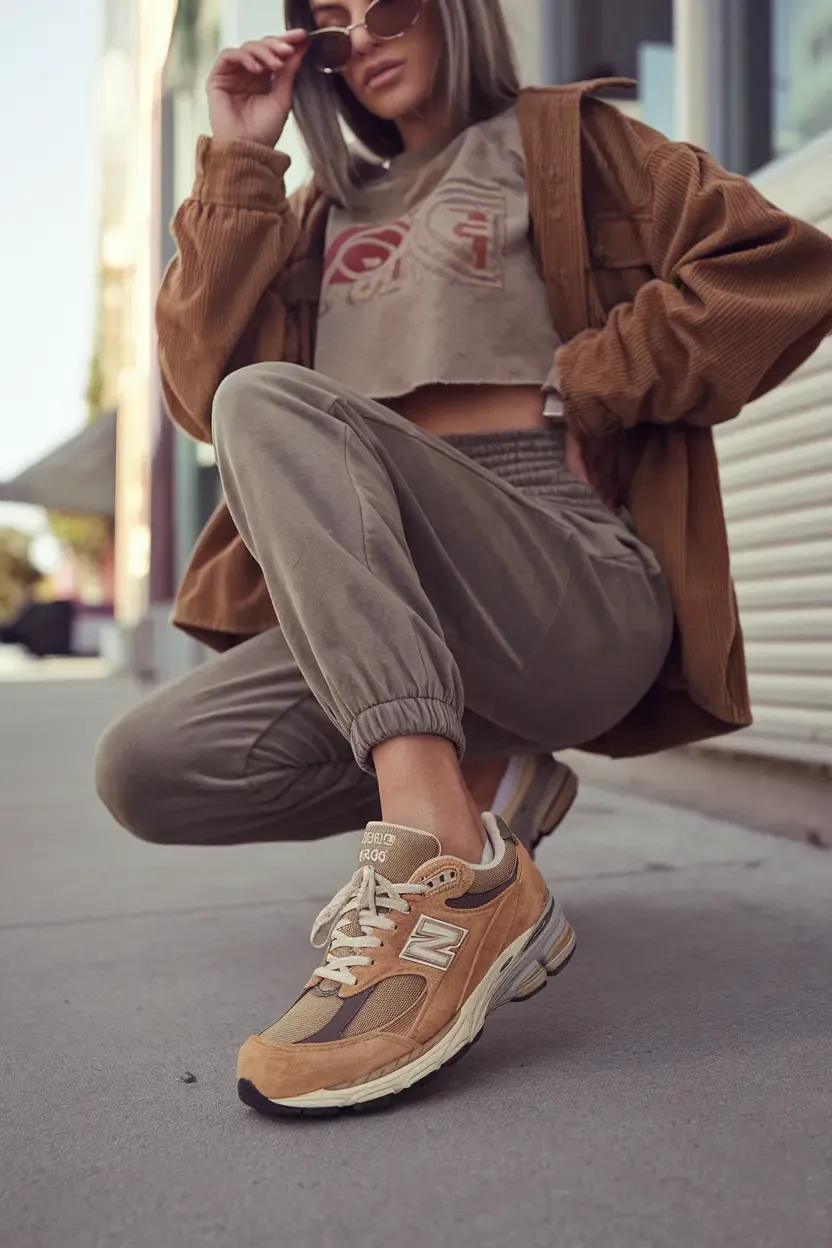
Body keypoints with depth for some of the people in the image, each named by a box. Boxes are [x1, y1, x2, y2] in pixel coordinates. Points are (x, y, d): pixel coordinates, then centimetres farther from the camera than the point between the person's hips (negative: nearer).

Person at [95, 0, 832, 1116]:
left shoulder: (557, 142, 15)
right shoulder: (329, 209, 27)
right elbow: (203, 389, 11)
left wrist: (576, 391, -2)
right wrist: (239, 164, 10)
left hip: (578, 588, -5)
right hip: (385, 611, 5)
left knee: (271, 400, -26)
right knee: (144, 770, -12)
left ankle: (451, 870, -36)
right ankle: (477, 784, 2)